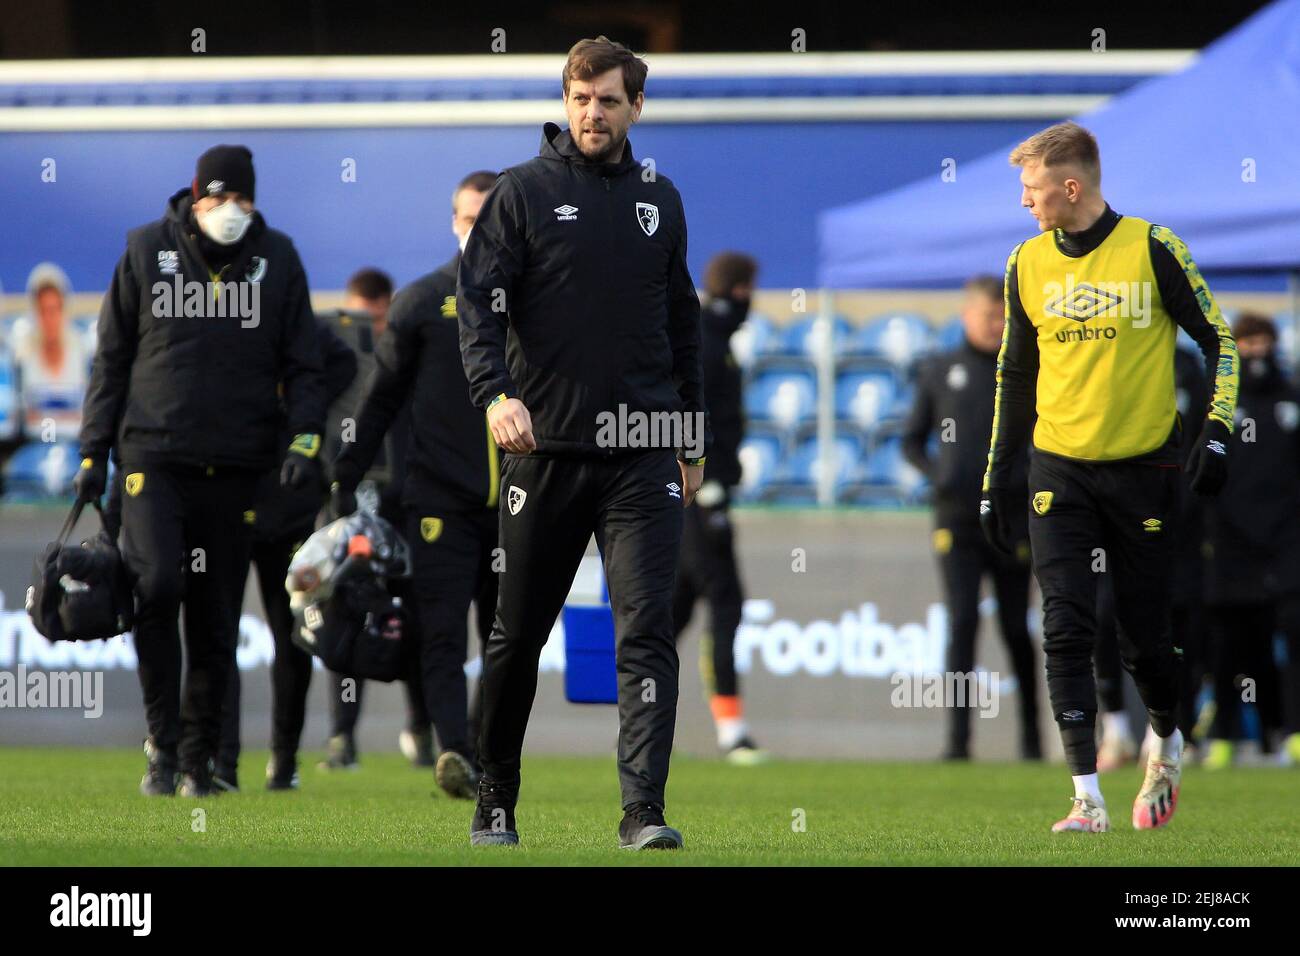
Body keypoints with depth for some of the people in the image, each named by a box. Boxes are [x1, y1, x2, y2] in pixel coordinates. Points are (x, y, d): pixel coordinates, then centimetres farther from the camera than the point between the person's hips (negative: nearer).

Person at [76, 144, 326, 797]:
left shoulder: (277, 259, 8)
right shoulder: (147, 251, 5)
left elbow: (301, 364, 10)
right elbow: (111, 358, 9)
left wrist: (304, 437, -6)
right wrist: (94, 452, 5)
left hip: (235, 471, 2)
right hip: (154, 456, -2)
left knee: (216, 622, 4)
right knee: (158, 584, -21)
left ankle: (198, 759, 15)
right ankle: (162, 741, -8)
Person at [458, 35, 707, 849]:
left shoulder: (659, 200, 13)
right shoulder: (525, 193, 1)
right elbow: (478, 301, -8)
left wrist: (694, 441, 19)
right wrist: (496, 392, -25)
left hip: (642, 455, 2)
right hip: (546, 447, -2)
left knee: (648, 630, -10)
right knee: (519, 633, 9)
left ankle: (644, 812, -15)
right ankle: (494, 803, 23)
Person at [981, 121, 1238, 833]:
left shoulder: (1151, 248, -8)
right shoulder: (1027, 264, 4)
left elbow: (1217, 338, 0)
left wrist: (1216, 430, -10)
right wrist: (997, 478, 13)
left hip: (1143, 471, -3)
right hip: (1059, 473, 3)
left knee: (1145, 638, 5)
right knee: (1066, 632, -10)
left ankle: (1166, 747, 36)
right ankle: (1087, 799, -10)